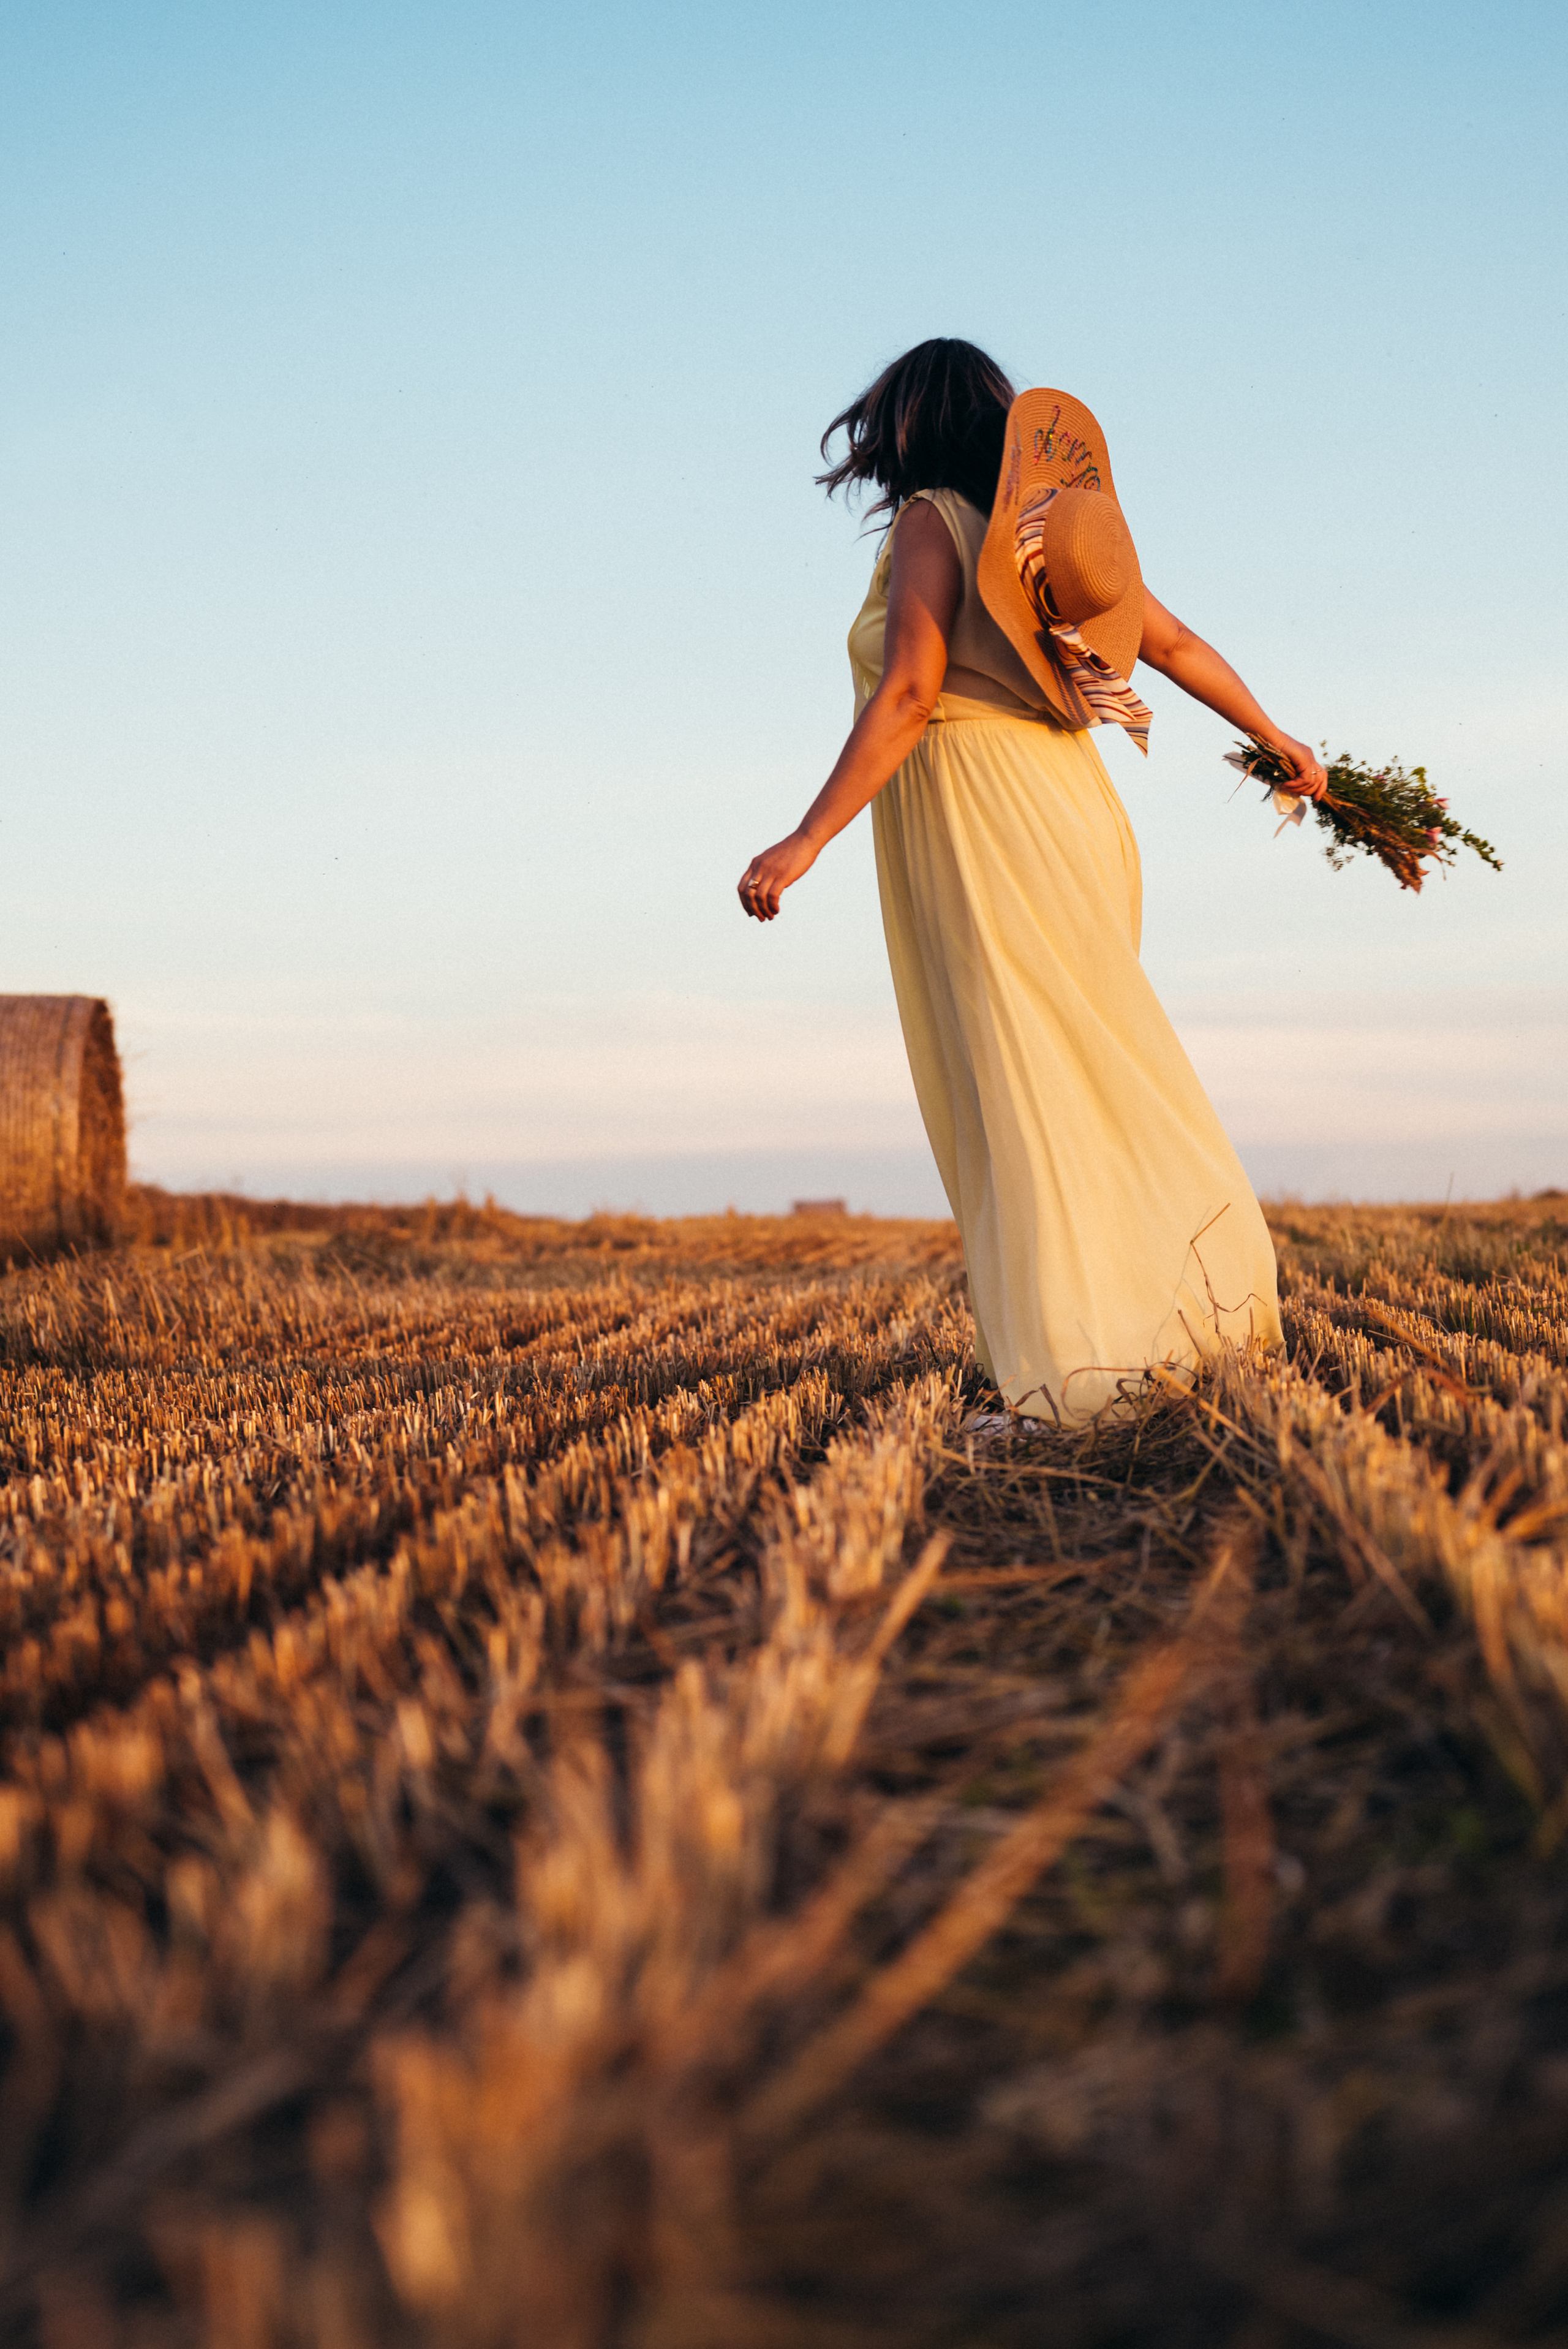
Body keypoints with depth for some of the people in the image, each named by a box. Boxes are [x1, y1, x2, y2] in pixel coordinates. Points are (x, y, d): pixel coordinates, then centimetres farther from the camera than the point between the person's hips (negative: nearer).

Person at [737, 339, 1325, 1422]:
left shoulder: (931, 519, -4)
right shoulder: (1056, 521, 17)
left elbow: (909, 695, -15)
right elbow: (1176, 643, 22)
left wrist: (806, 841, -18)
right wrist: (1279, 742, 34)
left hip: (973, 825, -7)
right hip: (1074, 804, 7)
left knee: (1016, 1085, -7)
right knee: (1109, 1068, 13)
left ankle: (1081, 1364, -8)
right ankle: (1190, 1290, 16)